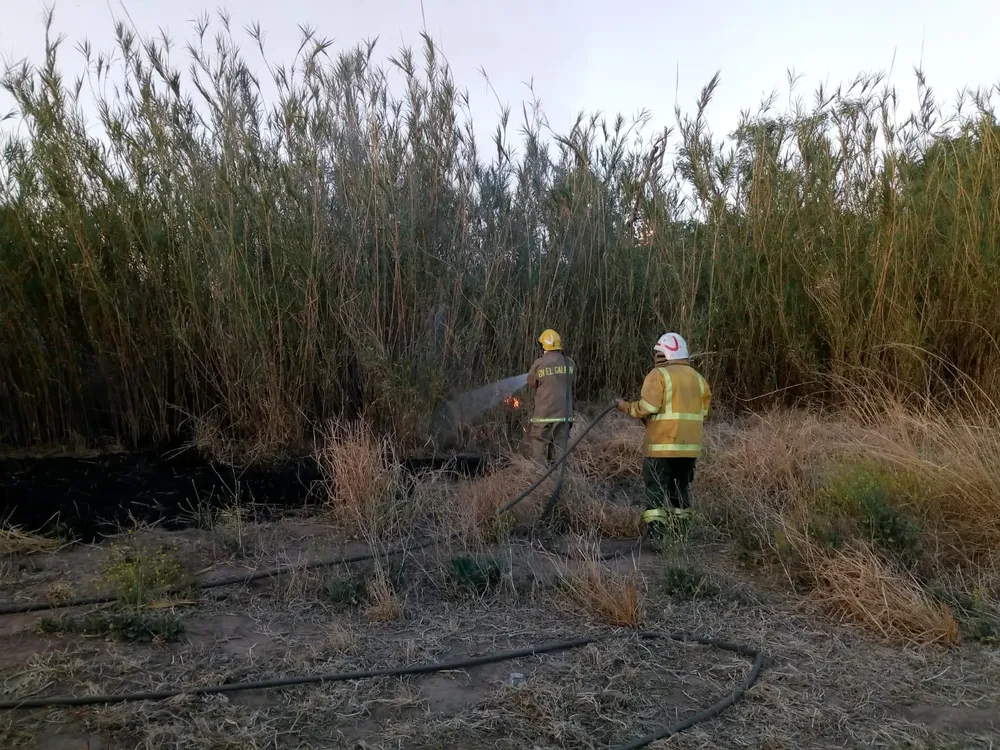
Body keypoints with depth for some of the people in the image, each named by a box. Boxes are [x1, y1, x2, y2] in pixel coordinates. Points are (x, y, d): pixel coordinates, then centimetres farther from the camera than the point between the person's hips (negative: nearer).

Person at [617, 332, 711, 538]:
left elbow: (646, 408, -15)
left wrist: (626, 407, 1)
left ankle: (655, 534, -8)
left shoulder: (659, 375, -7)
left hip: (662, 445, -6)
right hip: (690, 446, 6)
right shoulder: (698, 378, 13)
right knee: (681, 488, 15)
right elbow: (702, 415, 12)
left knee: (656, 489, -2)